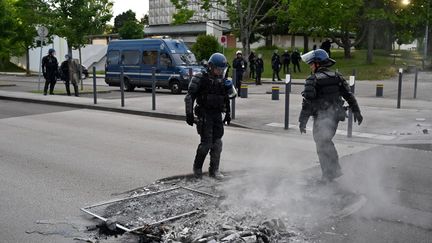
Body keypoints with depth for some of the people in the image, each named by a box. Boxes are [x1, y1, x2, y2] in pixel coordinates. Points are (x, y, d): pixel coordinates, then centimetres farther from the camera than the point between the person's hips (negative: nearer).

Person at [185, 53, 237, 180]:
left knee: (217, 143, 4)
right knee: (206, 143, -8)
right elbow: (189, 97, -10)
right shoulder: (201, 79, -8)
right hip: (204, 115, -5)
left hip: (218, 115, 6)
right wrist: (189, 114, -15)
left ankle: (214, 170, 15)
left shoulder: (222, 80, 10)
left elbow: (227, 97, 18)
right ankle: (197, 168, 13)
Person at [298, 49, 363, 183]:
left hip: (321, 118, -6)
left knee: (322, 146, 6)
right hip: (335, 116, 6)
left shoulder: (312, 80, -13)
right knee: (327, 142, 21)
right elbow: (349, 95, 6)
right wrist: (356, 112, 12)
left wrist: (302, 121, -11)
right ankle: (335, 170, 24)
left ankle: (328, 175, 11)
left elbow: (307, 102, -16)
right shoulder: (337, 77, 5)